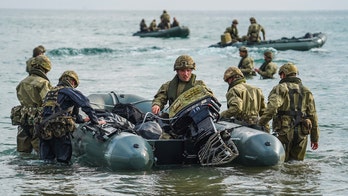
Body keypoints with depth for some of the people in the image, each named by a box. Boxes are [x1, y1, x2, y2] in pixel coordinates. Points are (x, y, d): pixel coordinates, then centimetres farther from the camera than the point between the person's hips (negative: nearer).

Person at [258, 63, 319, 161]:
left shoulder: (280, 88, -1)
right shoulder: (306, 91, 15)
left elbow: (272, 107, -19)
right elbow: (313, 115, 13)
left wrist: (261, 123, -13)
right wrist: (315, 138, 16)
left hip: (285, 132, -4)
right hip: (302, 134, 4)